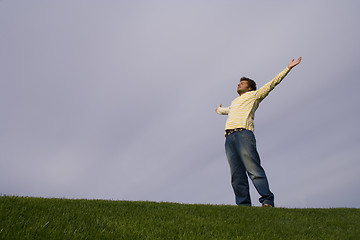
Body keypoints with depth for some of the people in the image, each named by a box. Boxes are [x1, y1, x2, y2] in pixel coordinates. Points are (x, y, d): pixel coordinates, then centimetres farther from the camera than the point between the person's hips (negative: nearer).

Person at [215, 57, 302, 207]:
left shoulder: (254, 95, 22)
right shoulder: (234, 102, 38)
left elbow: (273, 83, 19)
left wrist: (288, 68, 16)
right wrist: (220, 110, 81)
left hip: (244, 133, -6)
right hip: (229, 137, 6)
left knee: (253, 169, -18)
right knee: (237, 174, -5)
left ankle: (267, 201, -21)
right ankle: (243, 204, -8)